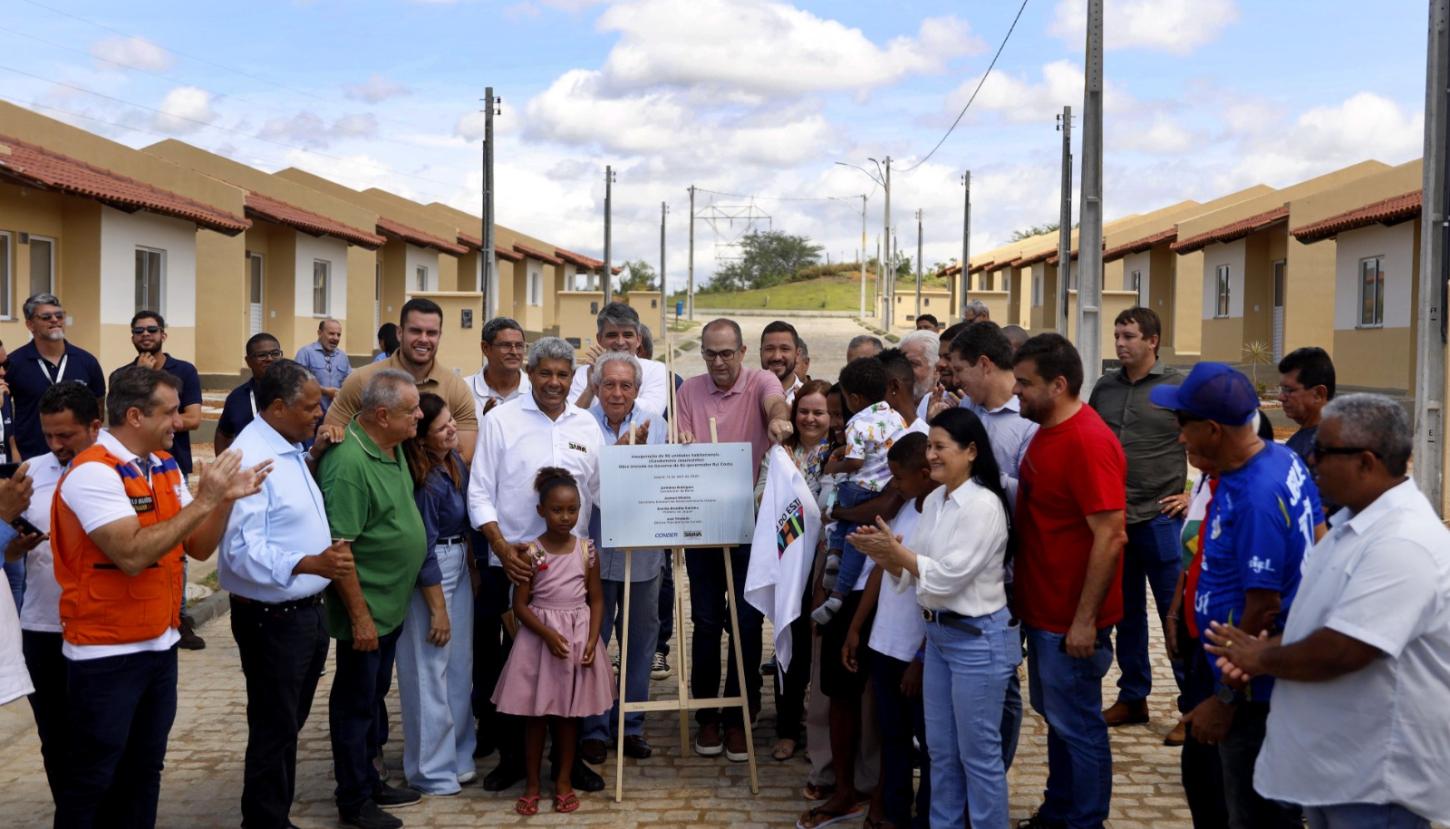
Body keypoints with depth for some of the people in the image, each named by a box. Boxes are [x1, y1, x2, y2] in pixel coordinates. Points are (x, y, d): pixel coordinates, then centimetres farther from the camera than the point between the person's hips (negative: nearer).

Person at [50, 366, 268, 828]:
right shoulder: (93, 473, -18)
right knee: (92, 780, 5)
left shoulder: (164, 466, 6)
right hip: (107, 653, -8)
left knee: (144, 771, 17)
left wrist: (225, 500, -10)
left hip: (160, 645, 8)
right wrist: (203, 501, -25)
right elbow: (132, 555, -29)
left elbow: (198, 548, 7)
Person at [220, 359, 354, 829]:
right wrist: (309, 564, -39)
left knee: (289, 725, 20)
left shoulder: (291, 450, 11)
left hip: (306, 612, 10)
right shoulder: (249, 458, -21)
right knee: (273, 730, 3)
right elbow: (242, 550, -30)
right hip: (271, 619, -9)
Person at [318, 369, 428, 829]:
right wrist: (359, 615, -23)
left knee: (373, 694, 20)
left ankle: (367, 780, 34)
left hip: (392, 604, 9)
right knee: (355, 700, 6)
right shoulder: (349, 462, -25)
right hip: (365, 608, -9)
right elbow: (338, 546, -25)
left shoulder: (393, 448, 4)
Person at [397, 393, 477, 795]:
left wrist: (472, 566, 18)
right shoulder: (424, 481, -22)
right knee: (429, 672, 1)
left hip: (458, 567, 9)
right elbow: (424, 550, -19)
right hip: (428, 576, -9)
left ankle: (458, 756, 28)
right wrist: (437, 608, -15)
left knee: (459, 667, 15)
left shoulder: (455, 461, 3)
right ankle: (432, 772, 13)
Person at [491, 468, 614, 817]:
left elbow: (596, 600, 3)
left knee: (569, 713, 10)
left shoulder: (587, 551, -1)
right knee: (537, 714, 5)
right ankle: (532, 783, 16)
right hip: (540, 638, -2)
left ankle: (564, 781, 21)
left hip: (579, 637, 2)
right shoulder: (531, 553, -8)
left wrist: (592, 641, -9)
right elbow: (520, 605, -7)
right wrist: (548, 633, -20)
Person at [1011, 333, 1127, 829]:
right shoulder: (1046, 432, 7)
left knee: (1077, 724, 4)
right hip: (1042, 608, 9)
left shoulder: (1089, 442, -21)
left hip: (1071, 619, -9)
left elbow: (1109, 536, -23)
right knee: (1054, 715, 20)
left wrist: (1084, 620, -22)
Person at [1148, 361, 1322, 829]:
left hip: (1256, 691, -10)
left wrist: (1224, 700, -18)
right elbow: (1318, 541, 15)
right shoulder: (1281, 458, 2)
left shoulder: (1254, 499, -28)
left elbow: (1263, 608, -26)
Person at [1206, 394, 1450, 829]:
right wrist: (1267, 652, -2)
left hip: (1375, 777, -9)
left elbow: (1341, 652, -30)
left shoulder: (1402, 542, -26)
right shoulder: (1354, 521, 9)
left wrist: (1263, 658, -12)